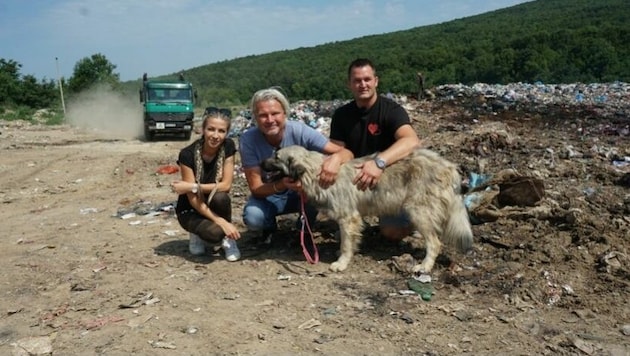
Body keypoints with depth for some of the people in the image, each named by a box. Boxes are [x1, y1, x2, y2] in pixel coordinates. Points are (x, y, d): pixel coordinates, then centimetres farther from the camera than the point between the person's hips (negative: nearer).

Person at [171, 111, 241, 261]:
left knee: (220, 197, -33)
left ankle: (228, 239, -7)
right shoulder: (187, 154, -23)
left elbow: (226, 185, -16)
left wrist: (193, 186, -25)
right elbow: (193, 199, -23)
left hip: (213, 205, 3)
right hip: (191, 210, -3)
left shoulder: (228, 146, -15)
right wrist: (222, 222, -30)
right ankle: (197, 233, 5)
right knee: (215, 232, -32)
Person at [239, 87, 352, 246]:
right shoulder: (248, 139, -23)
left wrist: (335, 158, -52)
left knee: (320, 182, -32)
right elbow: (255, 188, -23)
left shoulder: (300, 131, -24)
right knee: (252, 218, -32)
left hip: (302, 192, 1)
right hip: (269, 194, 0)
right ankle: (268, 228, 8)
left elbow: (346, 153, -26)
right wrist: (281, 185, -45)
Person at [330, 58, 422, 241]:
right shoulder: (341, 115, -3)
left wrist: (380, 162, -53)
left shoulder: (391, 110, -19)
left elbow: (412, 141, -37)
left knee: (393, 231, -21)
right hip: (356, 176, 4)